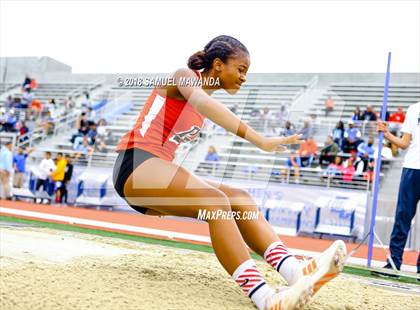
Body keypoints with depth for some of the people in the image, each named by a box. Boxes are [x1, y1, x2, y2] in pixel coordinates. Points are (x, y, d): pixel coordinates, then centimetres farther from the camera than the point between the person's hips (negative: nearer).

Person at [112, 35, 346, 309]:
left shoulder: (205, 95, 19)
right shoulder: (184, 76, -6)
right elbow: (205, 105, -29)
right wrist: (259, 141, -41)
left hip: (159, 167, 9)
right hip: (136, 164, -9)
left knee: (238, 199, -9)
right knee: (216, 202, -29)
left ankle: (295, 271, -25)